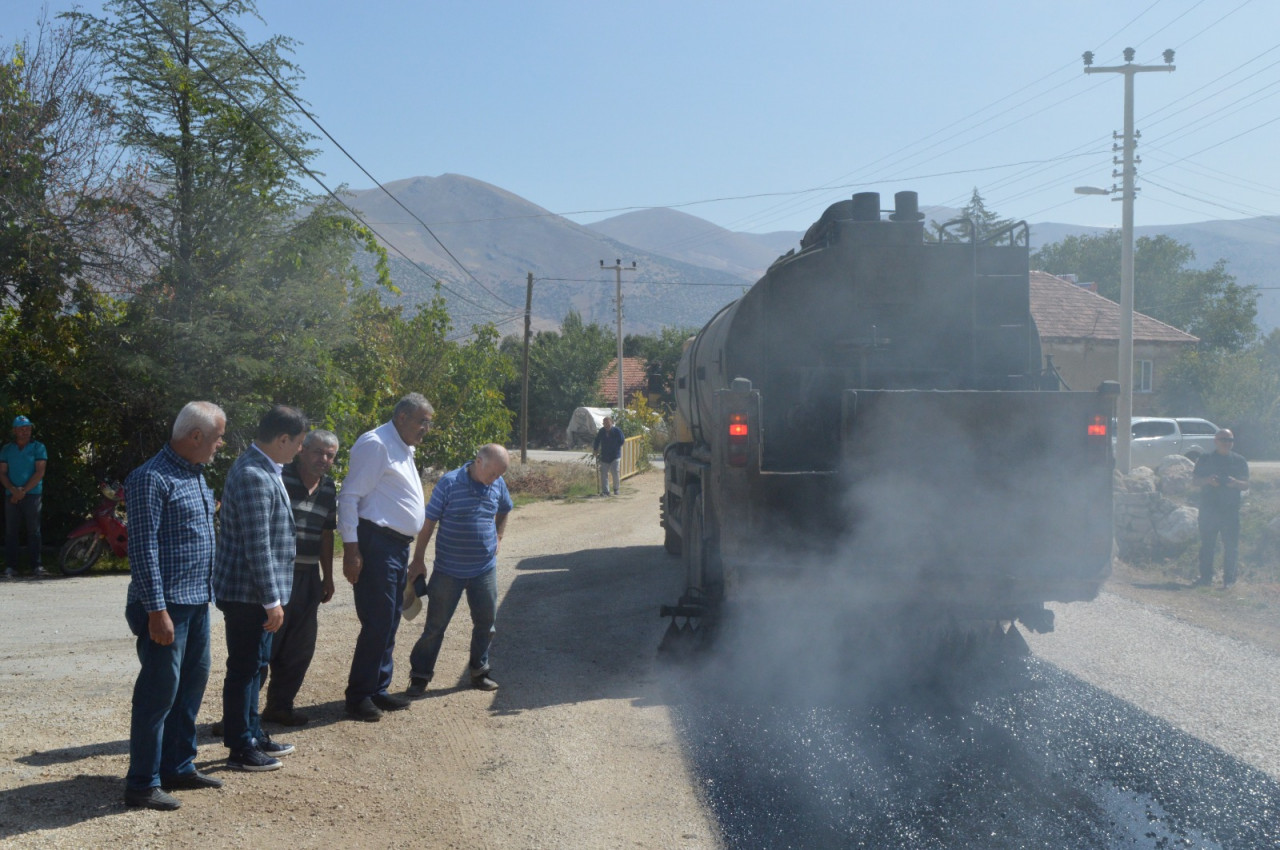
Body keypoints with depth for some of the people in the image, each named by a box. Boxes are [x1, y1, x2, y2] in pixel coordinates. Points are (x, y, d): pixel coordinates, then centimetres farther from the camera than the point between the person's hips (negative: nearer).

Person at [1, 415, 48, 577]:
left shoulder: (38, 447, 4)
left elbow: (40, 472, -4)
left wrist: (24, 491, -11)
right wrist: (13, 490, -12)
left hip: (32, 494, -2)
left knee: (33, 530, -2)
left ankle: (36, 565, 0)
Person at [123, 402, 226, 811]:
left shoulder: (196, 475, 13)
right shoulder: (152, 478, -16)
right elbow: (143, 548, -19)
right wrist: (157, 609, -22)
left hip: (197, 600, 9)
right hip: (167, 604, -9)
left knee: (192, 683, 15)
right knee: (160, 690, -4)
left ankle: (178, 766, 27)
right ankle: (142, 784, 4)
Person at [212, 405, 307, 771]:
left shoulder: (264, 469, 11)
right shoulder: (253, 476, -22)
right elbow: (257, 545, -24)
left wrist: (273, 596, 20)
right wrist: (272, 599, -22)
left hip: (258, 593, 10)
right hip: (248, 592, -10)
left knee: (254, 665, 19)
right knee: (244, 668, 0)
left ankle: (253, 734, 31)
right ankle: (241, 749, 10)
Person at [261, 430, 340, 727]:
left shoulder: (329, 490, 11)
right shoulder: (280, 478, -10)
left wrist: (327, 577, 20)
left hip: (308, 577, 7)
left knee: (300, 647, 10)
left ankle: (280, 705, 24)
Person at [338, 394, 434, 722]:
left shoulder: (402, 450, 19)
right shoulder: (376, 445, -11)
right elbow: (350, 497, -15)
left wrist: (411, 557, 22)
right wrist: (351, 548, -21)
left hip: (397, 546, 10)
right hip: (377, 544, -10)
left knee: (389, 623, 14)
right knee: (378, 623, -8)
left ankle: (378, 690, 23)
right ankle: (359, 697, 1)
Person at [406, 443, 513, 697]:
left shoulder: (498, 485, 0)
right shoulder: (449, 483, -14)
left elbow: (503, 511, 23)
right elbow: (429, 521, -9)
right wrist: (418, 560, -8)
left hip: (485, 569, 4)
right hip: (448, 570, -4)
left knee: (485, 622, 11)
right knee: (436, 625, 1)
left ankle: (479, 671, 28)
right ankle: (419, 677, 10)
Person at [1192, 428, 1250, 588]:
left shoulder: (1239, 461, 8)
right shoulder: (1204, 459, 8)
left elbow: (1246, 485, 7)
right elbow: (1194, 480, 7)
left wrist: (1235, 482, -15)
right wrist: (1207, 480, -13)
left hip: (1231, 510, 0)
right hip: (1208, 508, 0)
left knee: (1231, 545, -2)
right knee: (1207, 544, 3)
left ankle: (1229, 578, 5)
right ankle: (1205, 576, 10)